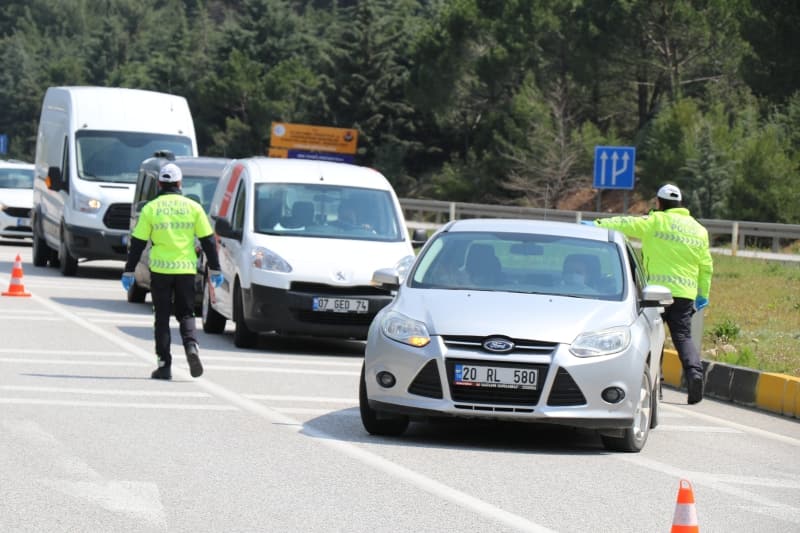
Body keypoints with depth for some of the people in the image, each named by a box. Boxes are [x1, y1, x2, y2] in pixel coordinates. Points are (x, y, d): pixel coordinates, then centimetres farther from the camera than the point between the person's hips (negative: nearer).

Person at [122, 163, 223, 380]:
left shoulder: (151, 208, -1)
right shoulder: (193, 207, 2)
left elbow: (137, 244, -1)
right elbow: (208, 240, 4)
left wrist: (129, 271, 6)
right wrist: (214, 269, 12)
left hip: (160, 270, -1)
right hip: (186, 269, 1)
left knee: (162, 317, 7)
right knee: (185, 313, 12)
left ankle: (164, 364, 4)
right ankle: (191, 346, -15)